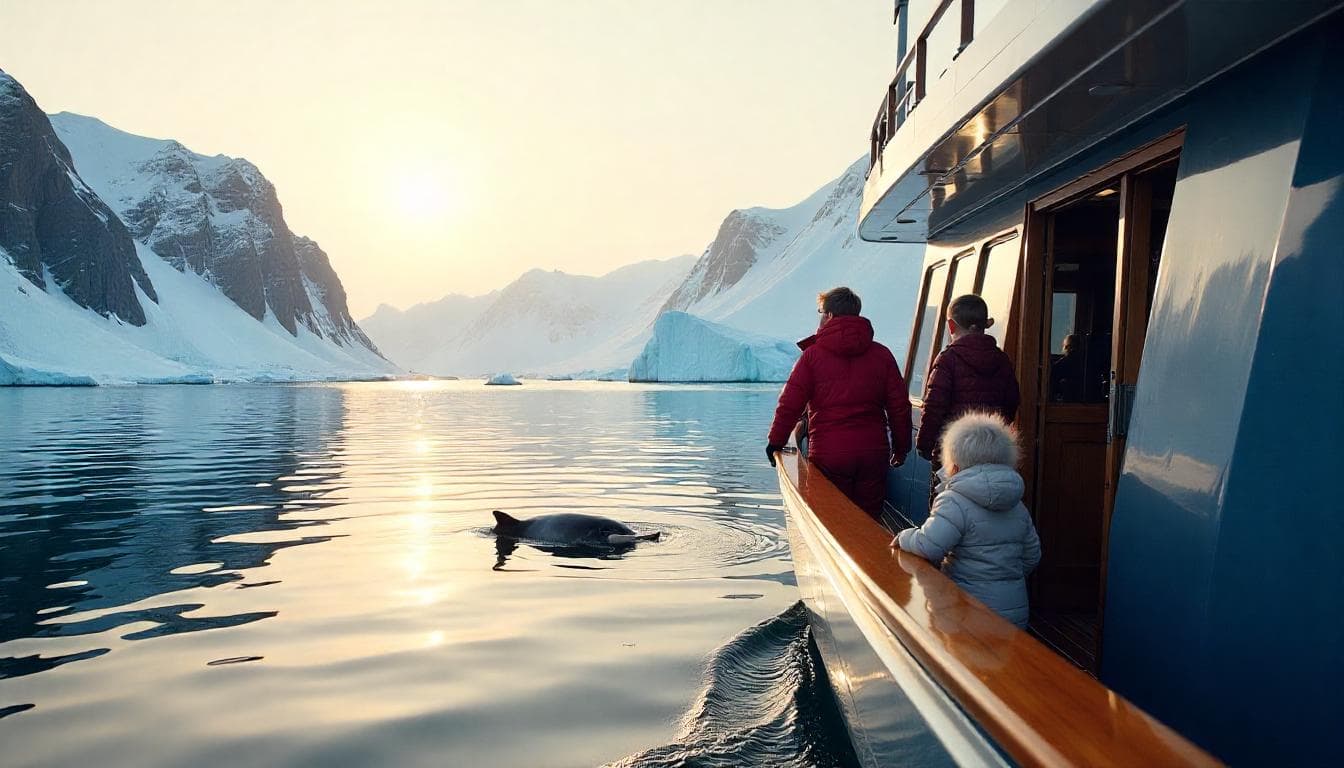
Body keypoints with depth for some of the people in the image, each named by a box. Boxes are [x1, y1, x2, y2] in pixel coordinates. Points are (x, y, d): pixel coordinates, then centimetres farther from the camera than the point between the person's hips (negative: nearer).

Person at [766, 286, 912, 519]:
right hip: (874, 454, 3)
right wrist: (901, 447, 17)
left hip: (828, 455, -3)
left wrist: (775, 442, 8)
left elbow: (790, 404, -4)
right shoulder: (882, 354, 6)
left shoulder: (813, 354, -3)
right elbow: (899, 406, 7)